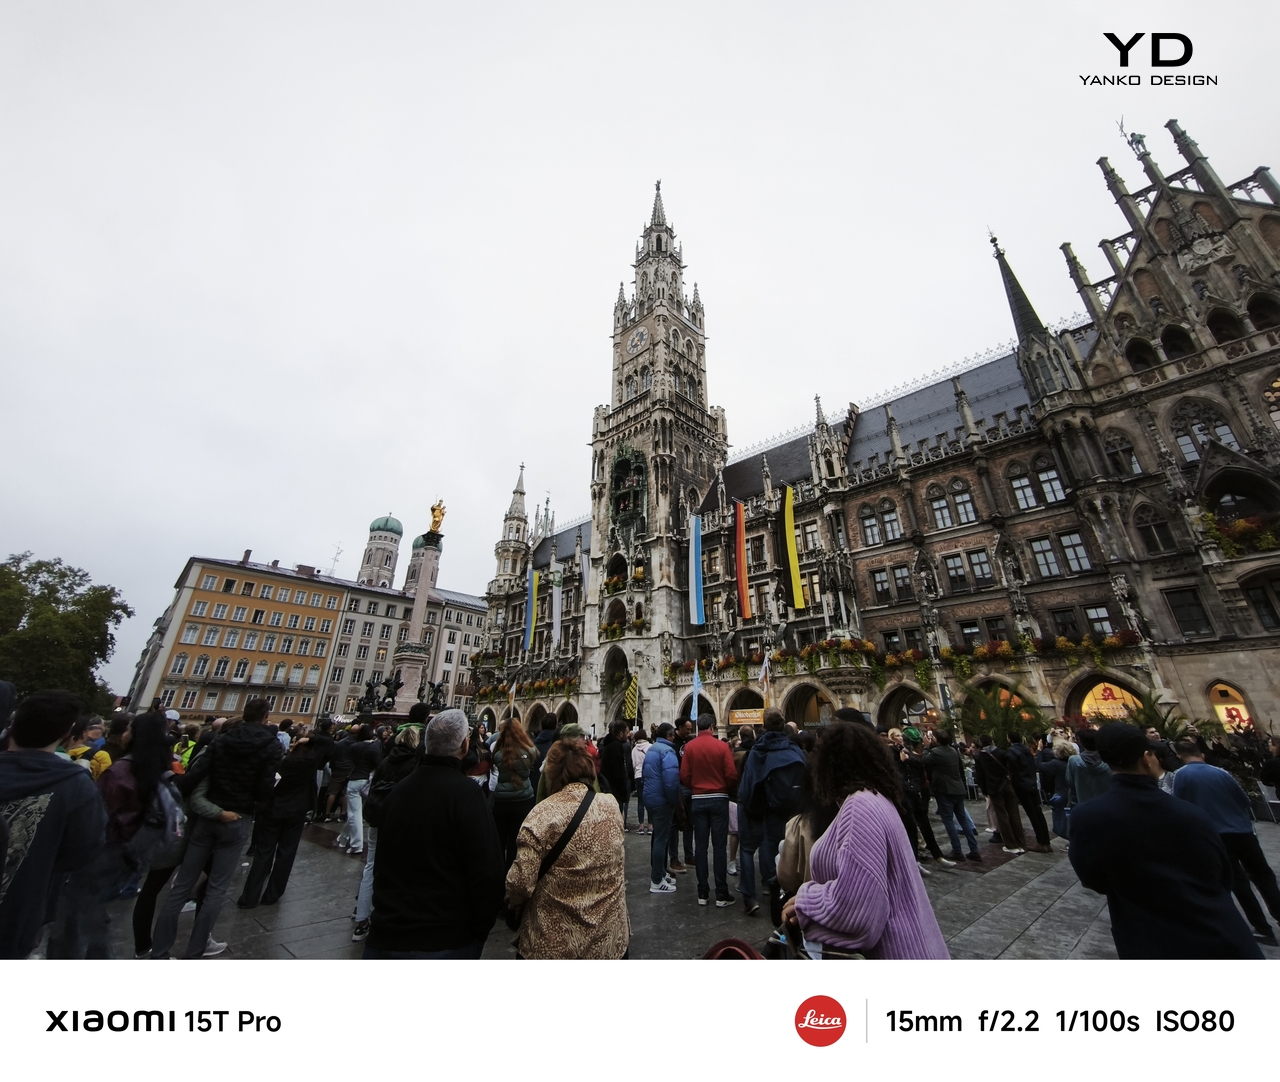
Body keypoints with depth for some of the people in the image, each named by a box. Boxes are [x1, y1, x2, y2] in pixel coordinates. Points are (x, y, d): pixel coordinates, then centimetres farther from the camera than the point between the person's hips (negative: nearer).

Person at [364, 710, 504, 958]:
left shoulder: (397, 791, 1)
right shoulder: (465, 791, -21)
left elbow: (384, 865, 14)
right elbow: (488, 872, -22)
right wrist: (479, 932, -6)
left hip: (386, 938, 5)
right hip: (446, 941, -5)